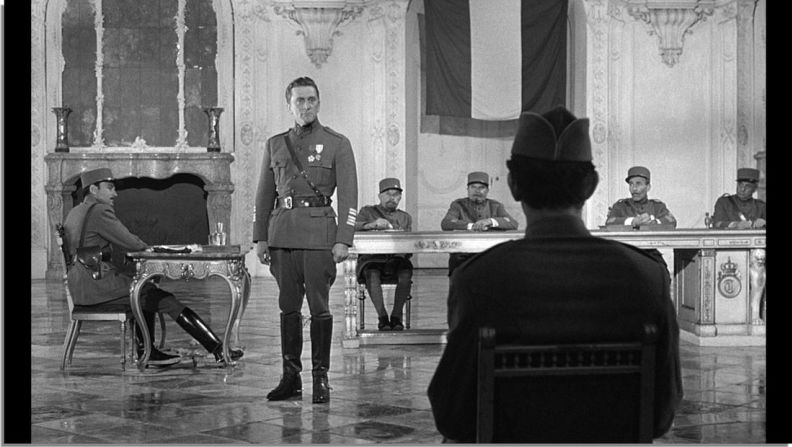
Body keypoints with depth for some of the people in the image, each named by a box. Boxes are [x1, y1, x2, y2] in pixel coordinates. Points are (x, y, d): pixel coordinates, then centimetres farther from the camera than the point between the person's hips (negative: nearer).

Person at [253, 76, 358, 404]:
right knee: (288, 306, 6)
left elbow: (348, 196, -2)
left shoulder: (337, 144, 3)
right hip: (282, 232, 3)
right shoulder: (275, 145, 13)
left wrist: (344, 240, -10)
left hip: (319, 232, -3)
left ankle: (321, 378, 6)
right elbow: (264, 195, 15)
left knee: (319, 306, -1)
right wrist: (260, 238, 9)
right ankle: (290, 377, 13)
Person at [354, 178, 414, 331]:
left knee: (406, 272, -33)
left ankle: (397, 316, -28)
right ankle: (382, 317, -33)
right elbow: (353, 227, -3)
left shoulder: (405, 218, 25)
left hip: (396, 260, 2)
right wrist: (373, 224, -21)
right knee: (372, 274, -37)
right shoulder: (367, 211, 18)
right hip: (372, 258, -2)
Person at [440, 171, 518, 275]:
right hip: (462, 257, -1)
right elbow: (445, 224, -10)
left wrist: (490, 221, -21)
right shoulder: (458, 205, 8)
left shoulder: (495, 206, 12)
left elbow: (513, 224, -4)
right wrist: (471, 226, -21)